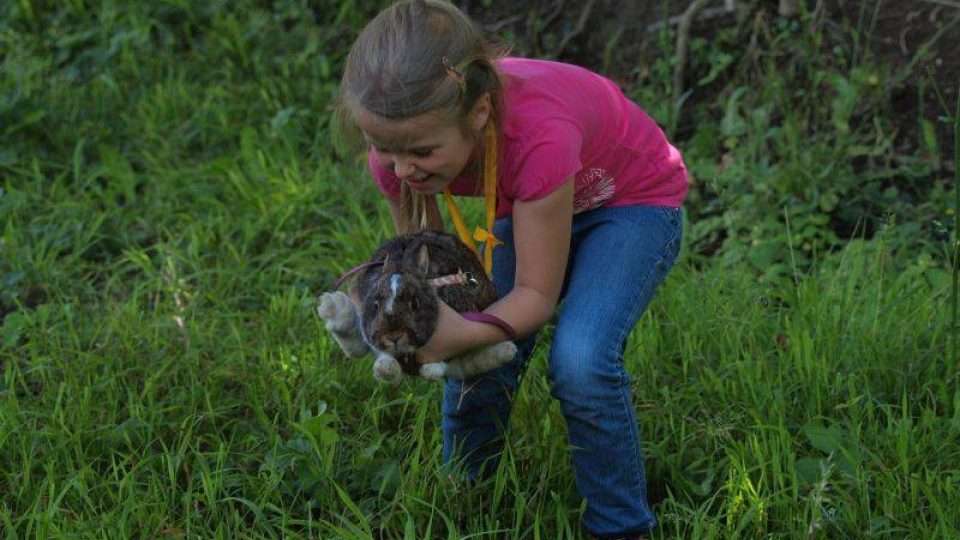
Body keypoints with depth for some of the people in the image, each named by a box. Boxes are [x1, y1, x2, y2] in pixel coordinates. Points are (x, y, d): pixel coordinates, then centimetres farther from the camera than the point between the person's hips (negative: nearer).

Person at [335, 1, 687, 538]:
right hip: (527, 207, 5)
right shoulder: (402, 137, -26)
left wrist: (464, 335, -51)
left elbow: (536, 293, -32)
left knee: (580, 362, -26)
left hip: (635, 203, -5)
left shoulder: (537, 135, -42)